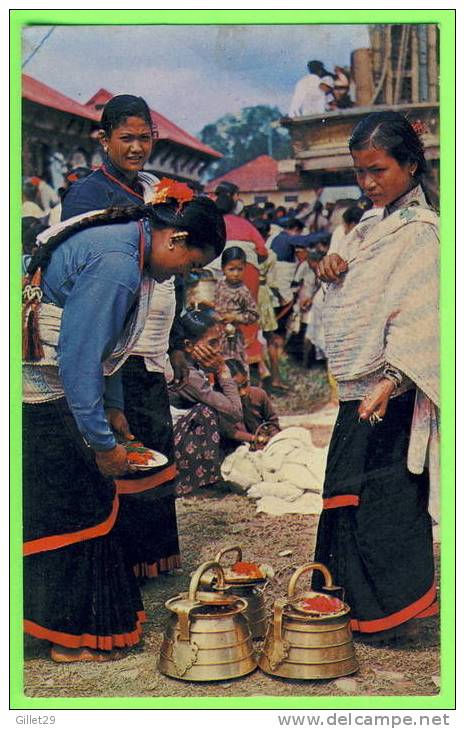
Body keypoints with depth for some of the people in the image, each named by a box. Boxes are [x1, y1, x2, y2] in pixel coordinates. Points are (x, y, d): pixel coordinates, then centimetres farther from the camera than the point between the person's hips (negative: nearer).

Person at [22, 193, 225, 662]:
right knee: (74, 507, -2)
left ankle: (74, 626, 25)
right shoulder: (117, 266, -24)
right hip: (36, 396, -10)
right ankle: (74, 639, 12)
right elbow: (80, 358, -24)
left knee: (82, 498, 14)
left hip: (49, 390, 10)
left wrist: (112, 408, 20)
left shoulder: (119, 240, 9)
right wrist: (103, 442, -18)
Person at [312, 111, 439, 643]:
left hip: (389, 392, -9)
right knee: (350, 494, 15)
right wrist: (333, 273, 1)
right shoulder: (372, 225, 15)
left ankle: (385, 613, 12)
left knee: (378, 498, -3)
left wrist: (391, 381, -31)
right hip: (357, 389, 9)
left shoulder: (420, 231, -12)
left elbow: (419, 318, -21)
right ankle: (355, 604, 29)